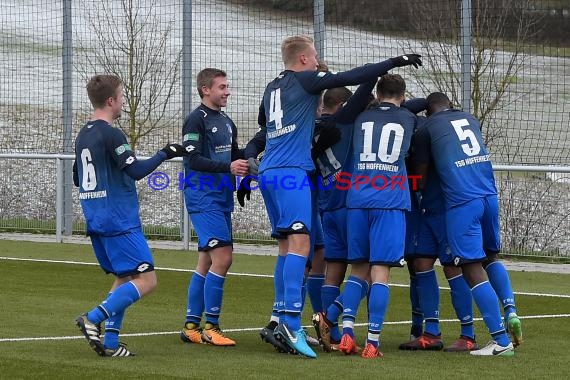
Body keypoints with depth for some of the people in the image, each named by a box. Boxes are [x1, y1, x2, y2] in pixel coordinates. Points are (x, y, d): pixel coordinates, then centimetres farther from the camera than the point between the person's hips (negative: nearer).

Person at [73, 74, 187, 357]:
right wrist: (165, 154, -8)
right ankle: (93, 319, -19)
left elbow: (77, 178, 22)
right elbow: (135, 170, -19)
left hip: (95, 222, 9)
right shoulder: (111, 134, -14)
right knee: (146, 280, -9)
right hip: (119, 220, -9)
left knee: (123, 278, 16)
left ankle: (110, 342, 7)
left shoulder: (83, 135, 13)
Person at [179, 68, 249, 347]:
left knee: (206, 263, 10)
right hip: (203, 198, -9)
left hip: (222, 199, 9)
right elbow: (194, 159, -17)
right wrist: (228, 167, -26)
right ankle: (210, 327, -10)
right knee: (222, 258, -15)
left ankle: (191, 326, 15)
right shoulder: (196, 120, -8)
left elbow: (235, 157, 26)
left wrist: (246, 162, 5)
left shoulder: (226, 122, 17)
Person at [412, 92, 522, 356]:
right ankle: (510, 310, 3)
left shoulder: (428, 128, 6)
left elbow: (420, 176, 10)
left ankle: (501, 341, -9)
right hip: (490, 195, 6)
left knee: (472, 269, -4)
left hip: (461, 202, -6)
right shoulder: (470, 119, 20)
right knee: (491, 257, 26)